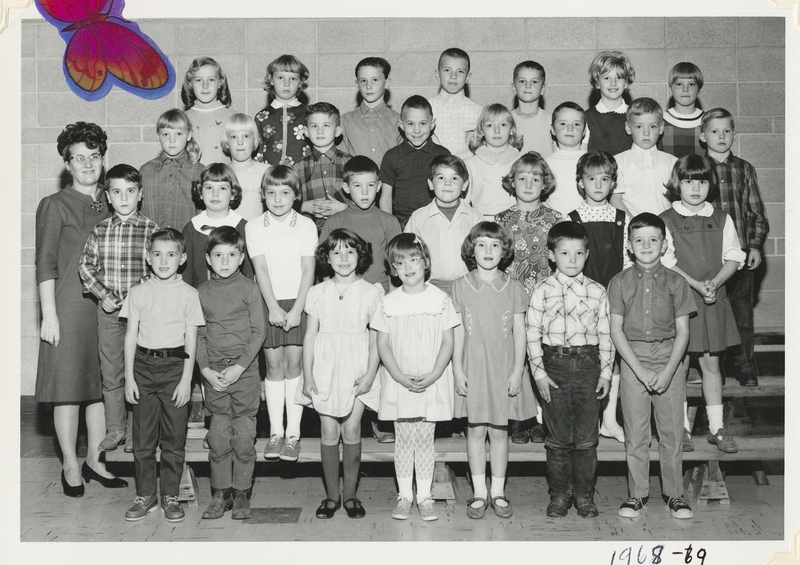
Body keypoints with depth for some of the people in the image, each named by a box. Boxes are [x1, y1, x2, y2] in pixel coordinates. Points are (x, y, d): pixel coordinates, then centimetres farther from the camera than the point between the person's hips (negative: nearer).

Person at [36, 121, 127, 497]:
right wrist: (49, 314, -10)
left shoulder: (112, 205, 13)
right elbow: (45, 265, -4)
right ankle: (70, 465, 11)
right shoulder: (54, 206, 0)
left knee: (103, 385, 9)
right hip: (71, 307, -5)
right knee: (69, 386, 0)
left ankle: (95, 461, 20)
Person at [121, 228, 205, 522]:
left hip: (174, 365, -2)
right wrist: (129, 376, 2)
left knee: (174, 437, 2)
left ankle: (170, 496, 14)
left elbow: (191, 341, 0)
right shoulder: (138, 292, 6)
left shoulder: (188, 294, 1)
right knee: (142, 435, 5)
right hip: (144, 365, 2)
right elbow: (131, 336, 7)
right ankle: (145, 495, 17)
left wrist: (186, 379, -5)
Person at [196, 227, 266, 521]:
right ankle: (220, 494, 16)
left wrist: (239, 367, -11)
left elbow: (259, 331, -3)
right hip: (213, 373, 2)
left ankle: (241, 494, 12)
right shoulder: (202, 292, 7)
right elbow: (198, 334, 8)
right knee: (218, 436, 4)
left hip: (244, 371, -2)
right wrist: (206, 370, -4)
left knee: (244, 436, 1)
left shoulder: (249, 288, 0)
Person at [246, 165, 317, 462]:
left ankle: (293, 433, 4)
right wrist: (273, 307, -13)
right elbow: (260, 269, -5)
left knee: (294, 363, -1)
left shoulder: (306, 225, 1)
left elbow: (308, 270, -4)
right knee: (274, 365, 4)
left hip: (298, 302, -1)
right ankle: (275, 432, 12)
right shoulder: (254, 227, 3)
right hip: (268, 303, 1)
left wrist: (297, 309, -12)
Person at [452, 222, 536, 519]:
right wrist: (457, 369, -3)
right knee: (476, 430, 4)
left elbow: (519, 332, 3)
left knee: (499, 430, 7)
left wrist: (518, 370, -3)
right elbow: (457, 331, 2)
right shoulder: (461, 286, 1)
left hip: (504, 368, 0)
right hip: (473, 367, 0)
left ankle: (498, 492, 17)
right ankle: (479, 493, 14)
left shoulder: (513, 288, 2)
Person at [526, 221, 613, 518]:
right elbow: (533, 333, -1)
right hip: (555, 364, -1)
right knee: (558, 436, 5)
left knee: (586, 437, 4)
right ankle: (559, 494, 17)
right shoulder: (543, 290, 0)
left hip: (588, 364, 1)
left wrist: (606, 372, 3)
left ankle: (584, 494, 17)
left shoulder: (597, 291, 6)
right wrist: (539, 372, -6)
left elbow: (605, 334, 8)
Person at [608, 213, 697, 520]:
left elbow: (682, 330, 0)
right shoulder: (619, 282, 1)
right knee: (635, 432, 5)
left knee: (672, 431, 5)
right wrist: (640, 369, -10)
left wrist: (668, 371, -11)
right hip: (633, 359, 0)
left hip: (670, 359, 0)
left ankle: (674, 493, 18)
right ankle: (637, 493, 18)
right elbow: (616, 330, -2)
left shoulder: (675, 282, 1)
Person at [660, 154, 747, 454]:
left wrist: (715, 282, -12)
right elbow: (666, 262, -9)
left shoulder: (721, 219, 7)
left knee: (711, 363, 8)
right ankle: (681, 427, 12)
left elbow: (733, 258, 5)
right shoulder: (666, 220, -3)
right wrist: (696, 284, -18)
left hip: (714, 299, 3)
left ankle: (716, 427, 15)